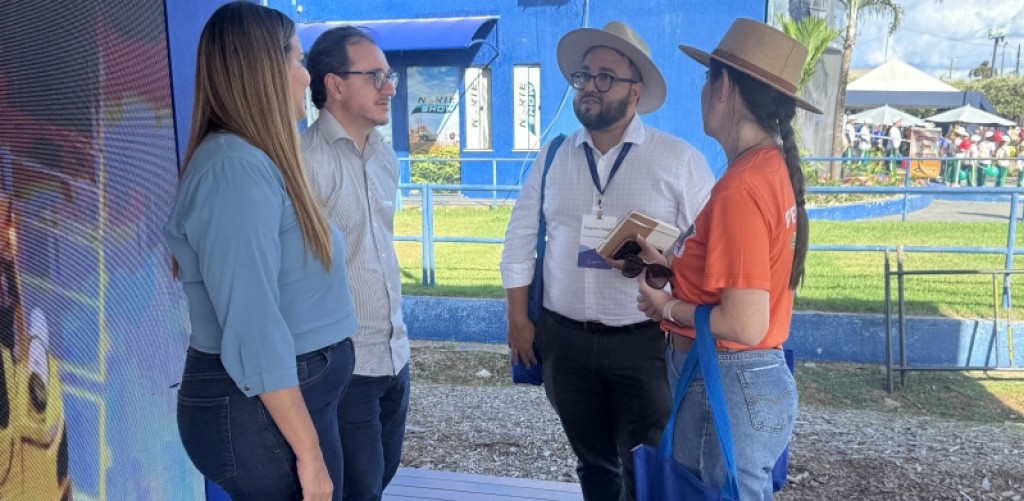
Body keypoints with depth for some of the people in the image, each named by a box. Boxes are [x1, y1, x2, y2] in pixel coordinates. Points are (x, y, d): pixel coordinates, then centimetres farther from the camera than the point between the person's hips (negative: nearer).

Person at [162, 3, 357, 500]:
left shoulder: (257, 161, 9)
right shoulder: (235, 169, -22)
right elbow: (254, 332, -26)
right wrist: (309, 452, -21)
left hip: (294, 392, 9)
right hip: (261, 410, -9)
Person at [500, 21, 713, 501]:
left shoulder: (679, 160, -4)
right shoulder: (552, 158, 6)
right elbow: (520, 240, 9)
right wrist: (518, 318, 5)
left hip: (645, 344, -3)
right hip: (565, 341, 4)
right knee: (593, 462, 18)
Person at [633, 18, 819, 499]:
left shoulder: (739, 188, -23)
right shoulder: (771, 167, 7)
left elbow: (745, 325, -25)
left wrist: (666, 307, -10)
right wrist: (666, 264, 9)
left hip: (726, 387, -9)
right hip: (750, 378, 9)